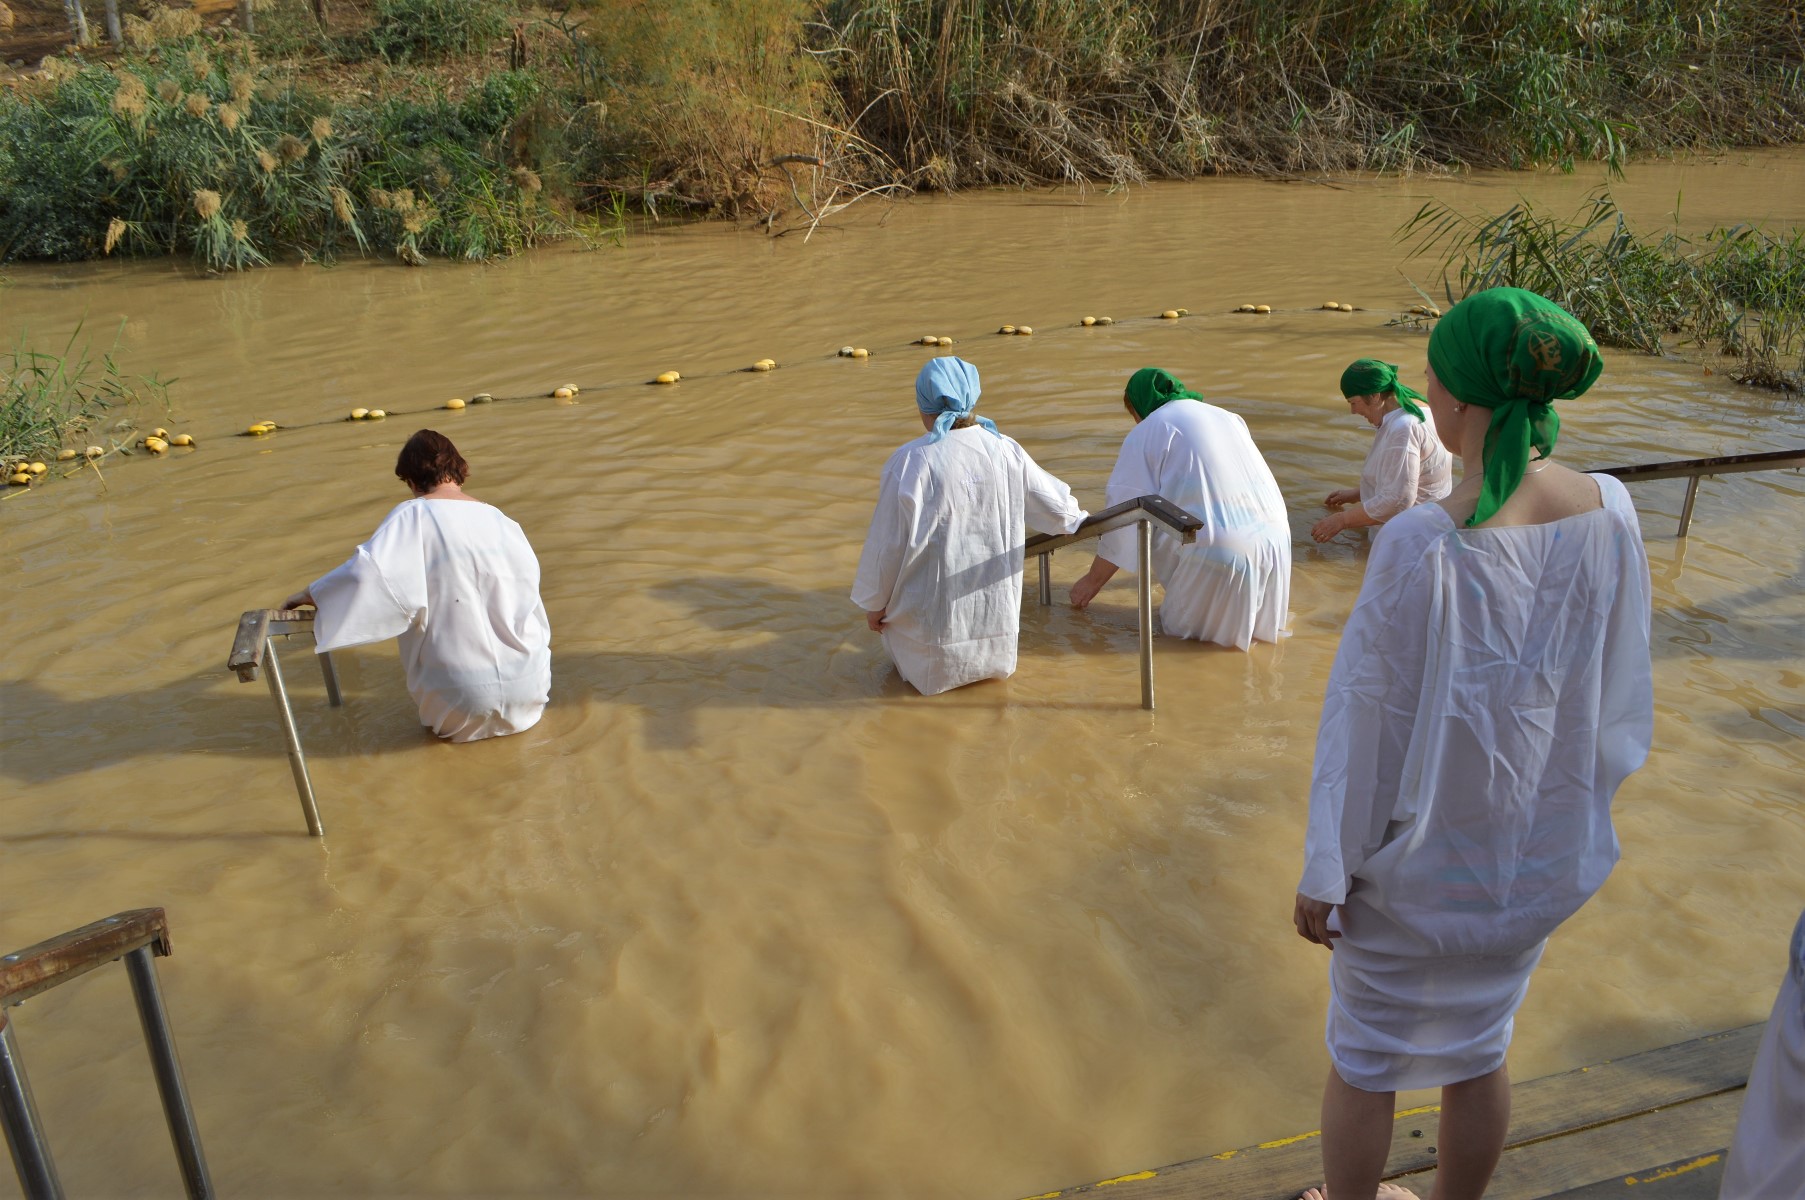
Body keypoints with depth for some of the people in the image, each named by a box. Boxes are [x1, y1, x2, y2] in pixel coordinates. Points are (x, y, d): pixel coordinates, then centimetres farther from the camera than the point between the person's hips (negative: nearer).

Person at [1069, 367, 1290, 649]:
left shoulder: (1146, 433, 4)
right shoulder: (1228, 418, 21)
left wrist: (1094, 579, 17)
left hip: (1217, 553, -5)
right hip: (1276, 547, 5)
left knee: (1176, 624, 16)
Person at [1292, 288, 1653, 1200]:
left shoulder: (1424, 545, -29)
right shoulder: (1611, 515, -12)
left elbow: (1368, 720, -21)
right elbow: (1618, 693, 1)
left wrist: (1325, 873, -9)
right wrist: (1573, 800, 17)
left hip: (1422, 859, -5)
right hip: (1539, 854, 6)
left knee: (1364, 1063, 18)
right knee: (1479, 1052, 26)